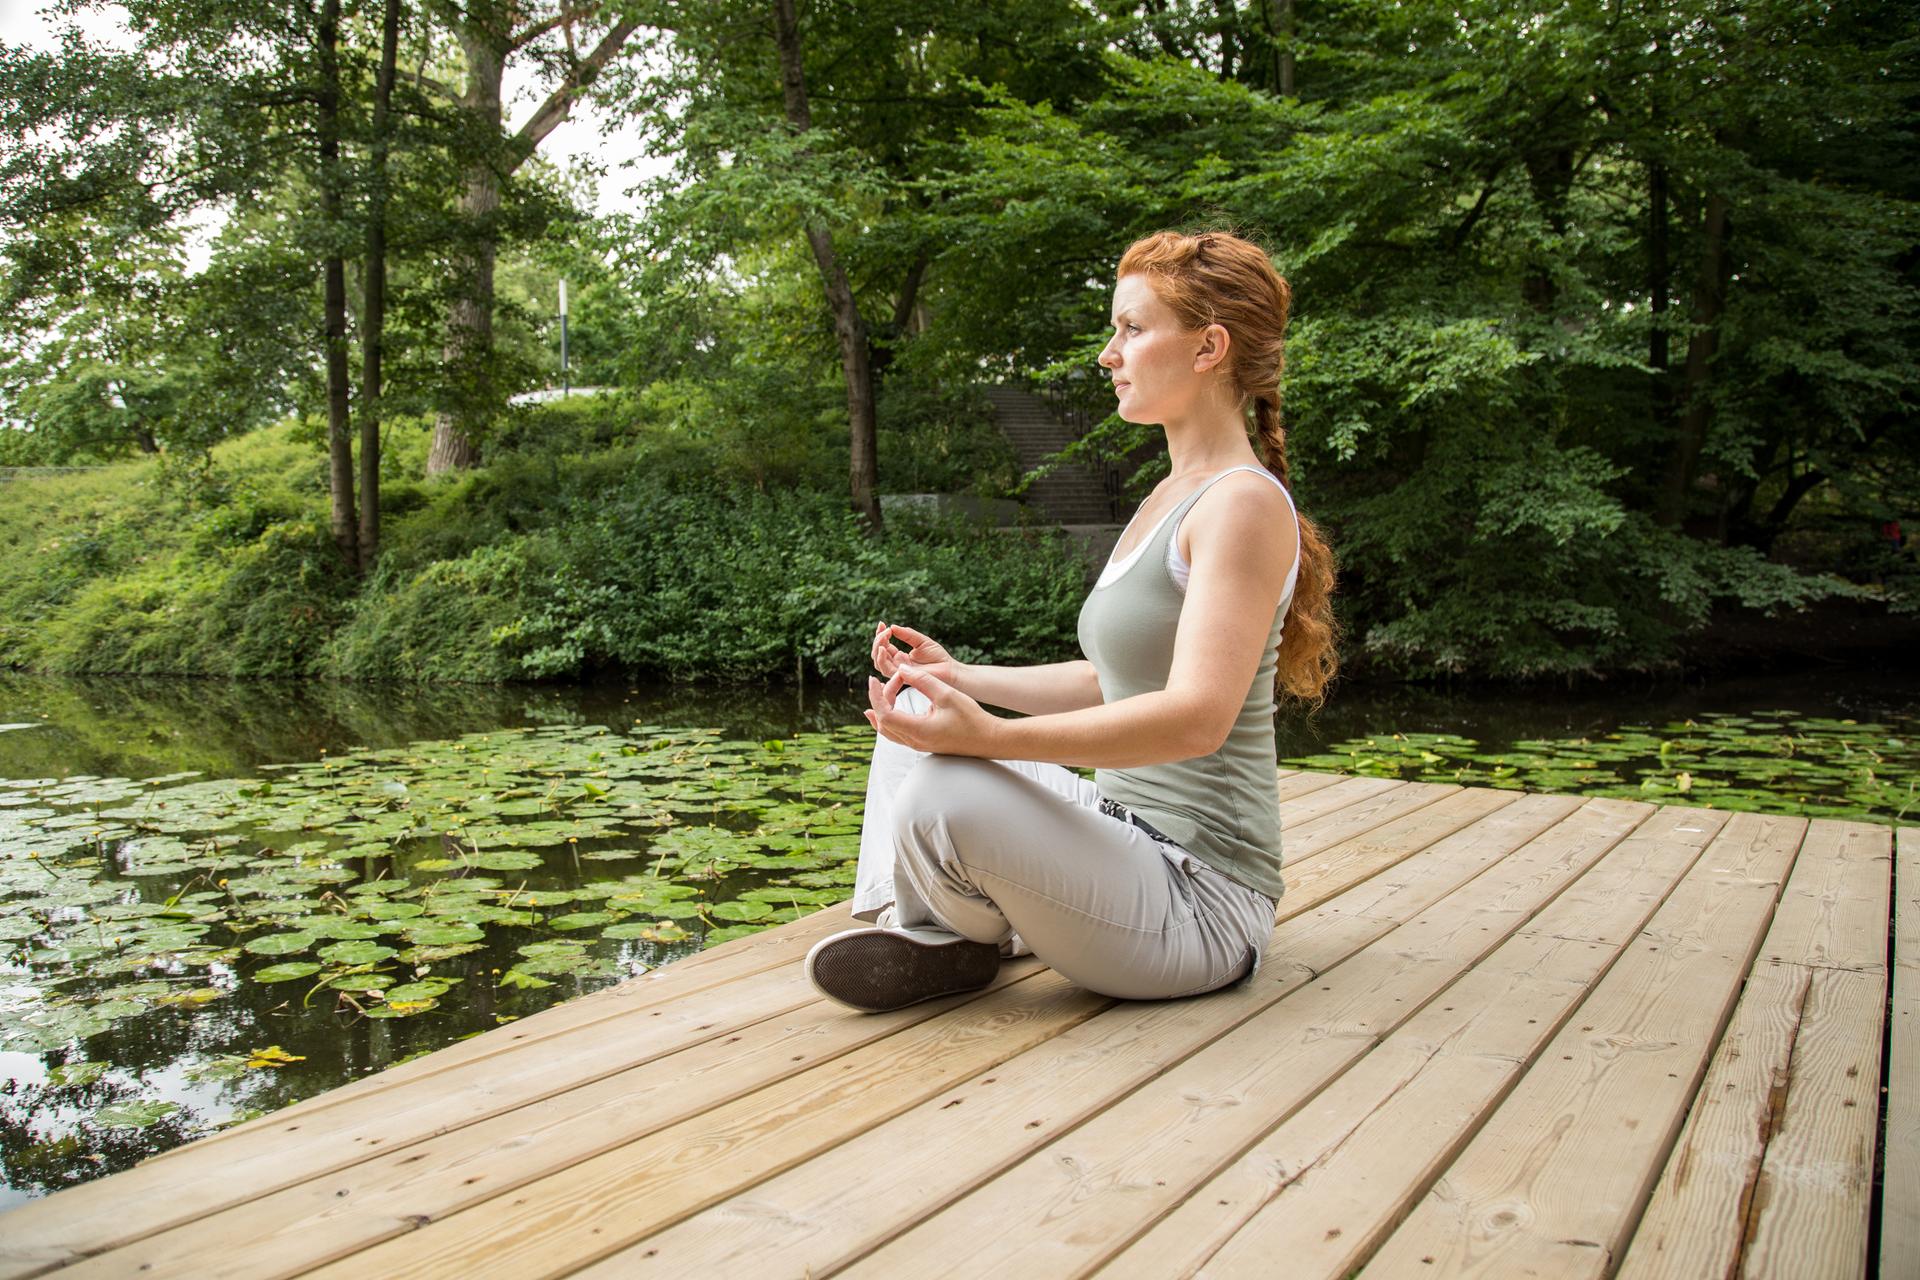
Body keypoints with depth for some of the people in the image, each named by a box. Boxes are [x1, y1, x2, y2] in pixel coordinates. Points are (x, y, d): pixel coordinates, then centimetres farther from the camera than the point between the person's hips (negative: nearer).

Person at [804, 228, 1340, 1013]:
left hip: (1197, 900, -10)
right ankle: (911, 930, 4)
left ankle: (956, 944, 1)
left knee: (943, 796, -31)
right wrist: (960, 677, 14)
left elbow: (1197, 717, -28)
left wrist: (992, 736, -37)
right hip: (1127, 833, 10)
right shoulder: (1168, 498, 14)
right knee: (918, 715, 11)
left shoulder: (1244, 503, -16)